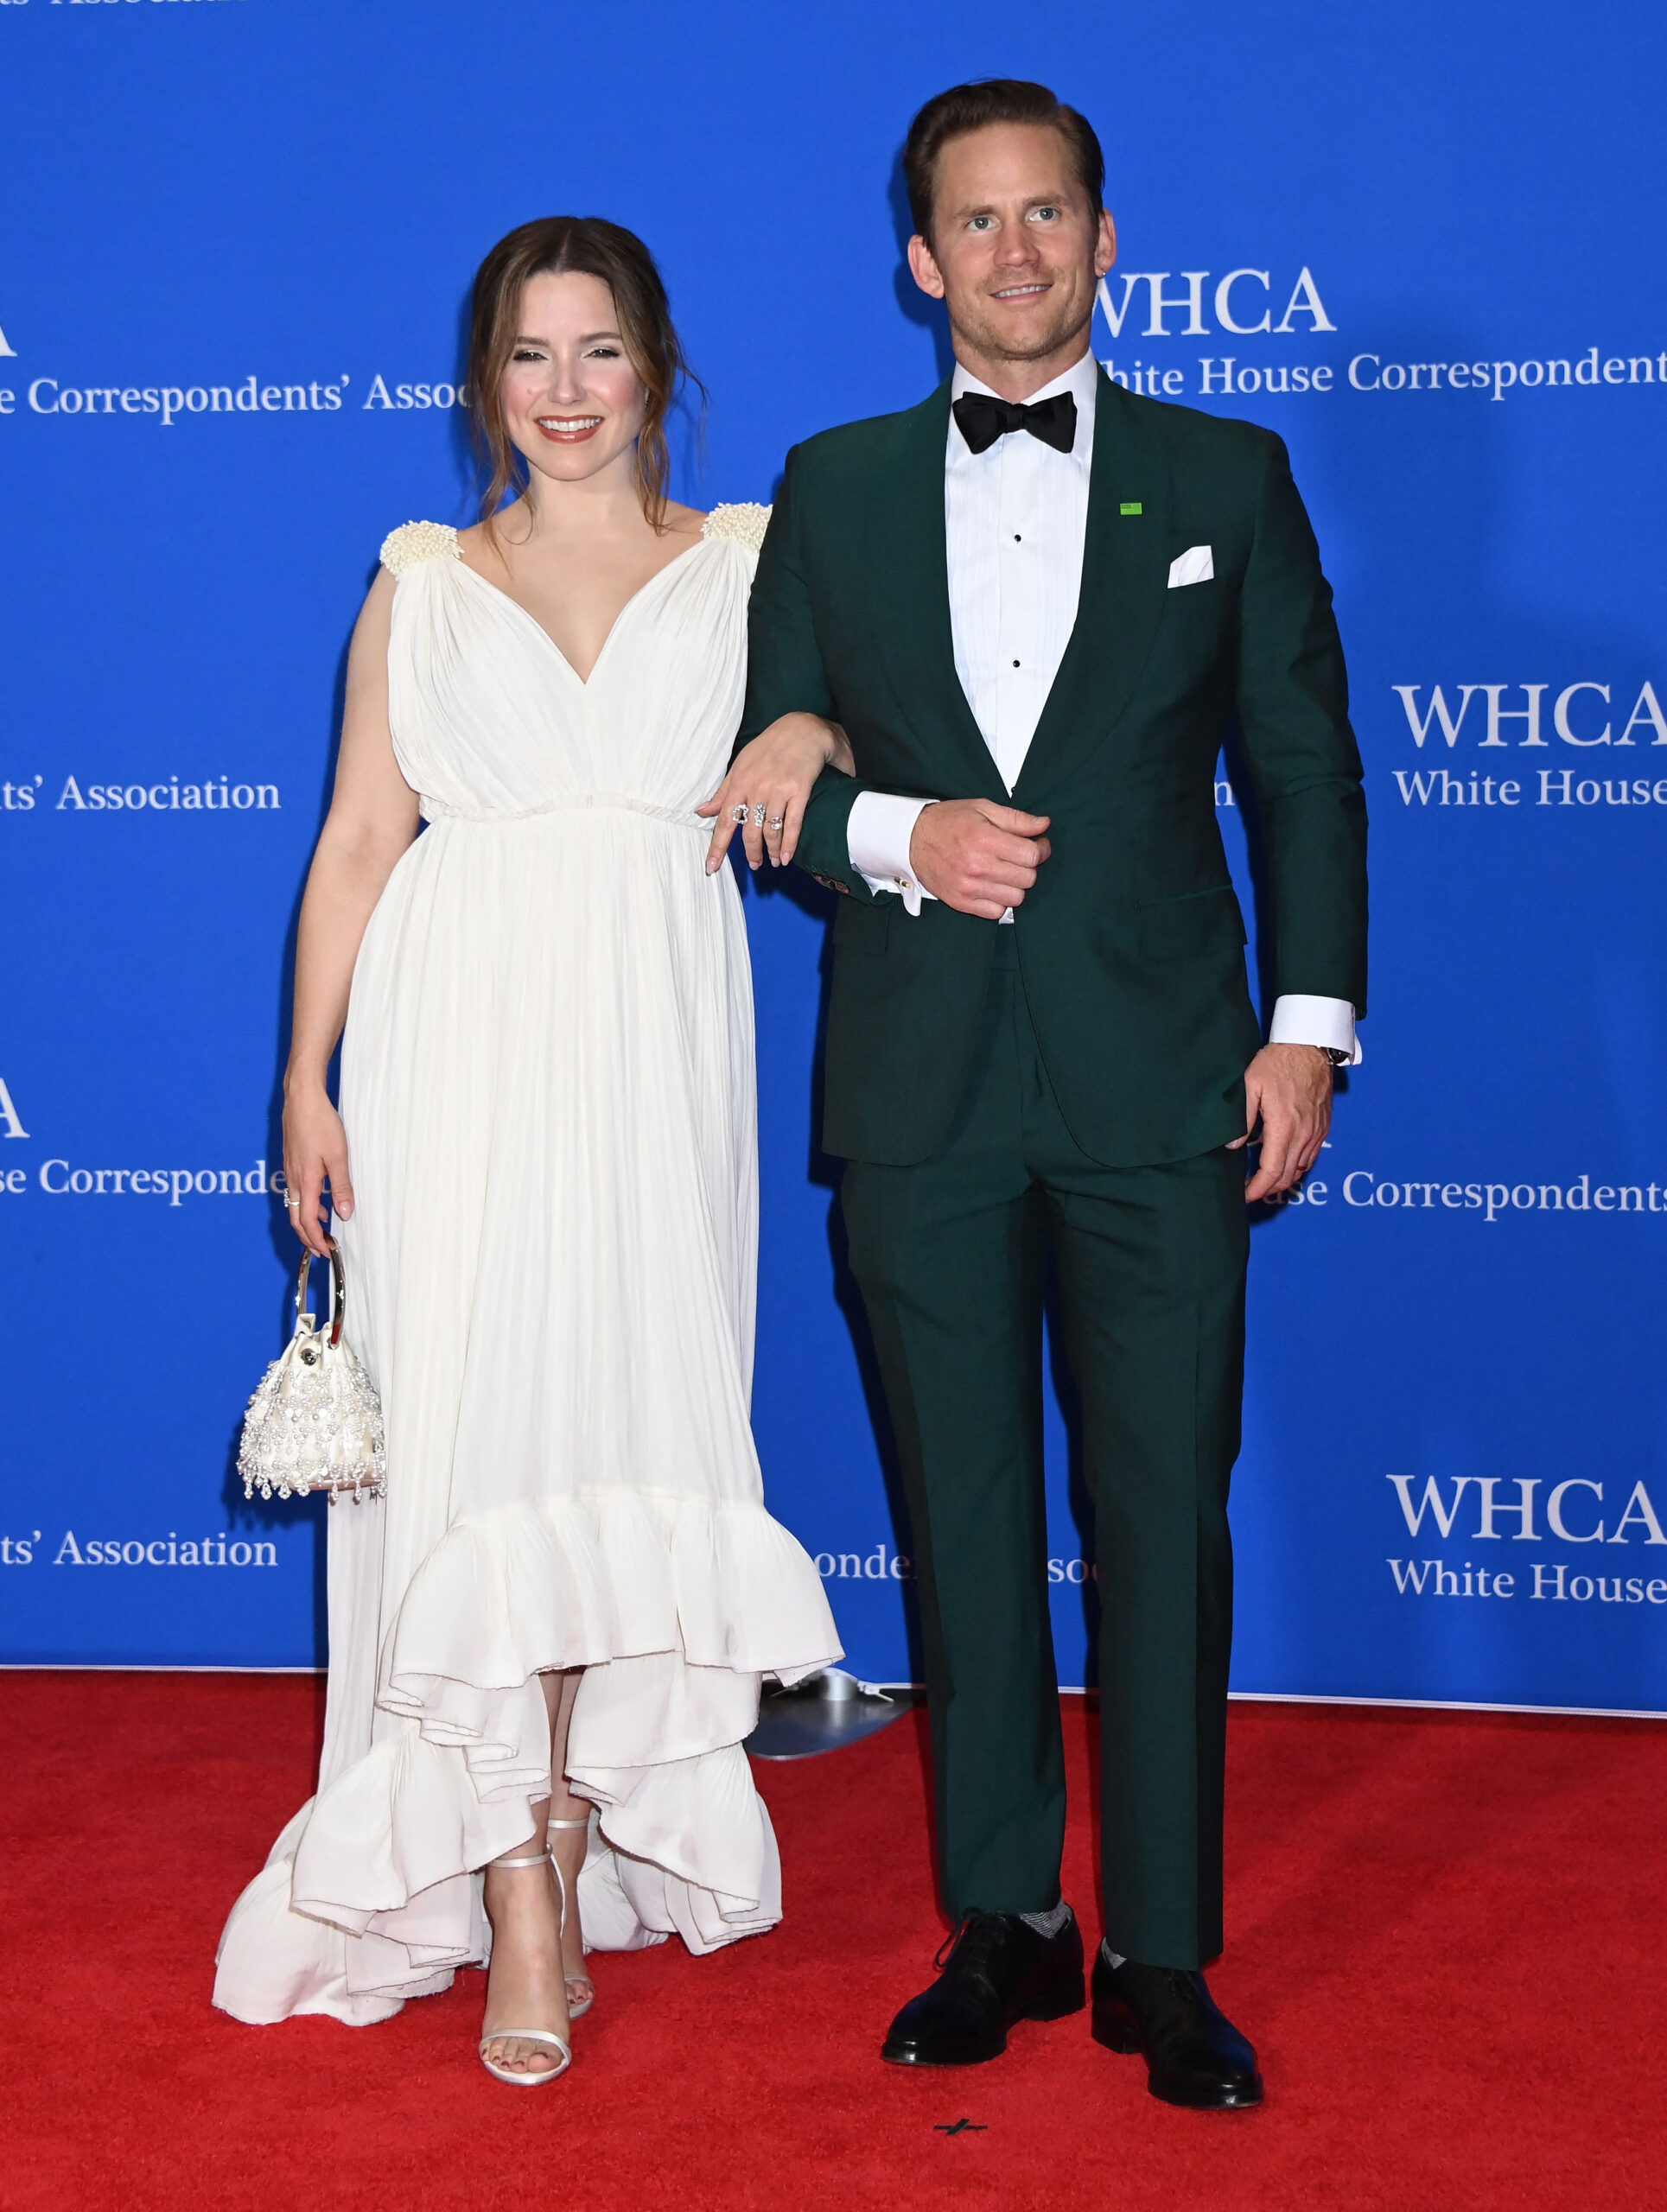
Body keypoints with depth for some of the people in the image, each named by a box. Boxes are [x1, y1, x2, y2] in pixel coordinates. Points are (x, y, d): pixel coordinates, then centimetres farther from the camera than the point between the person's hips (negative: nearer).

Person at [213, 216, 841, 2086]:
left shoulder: (747, 568, 12)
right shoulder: (422, 588, 11)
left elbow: (825, 783, 12)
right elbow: (356, 844, 8)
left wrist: (803, 750, -11)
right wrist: (307, 1080, 1)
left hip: (655, 1039, 1)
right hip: (460, 1037, 0)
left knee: (626, 1430, 2)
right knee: (476, 1439, -6)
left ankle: (580, 1829, 18)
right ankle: (523, 1915, -2)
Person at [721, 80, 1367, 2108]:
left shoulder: (1224, 479, 8)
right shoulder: (833, 490, 10)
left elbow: (1306, 772, 6)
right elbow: (766, 773, 11)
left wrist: (1310, 1022, -2)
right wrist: (896, 837, -9)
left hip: (1158, 1088, -1)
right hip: (921, 1090, 2)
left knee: (1163, 1516, 0)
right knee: (961, 1517, 7)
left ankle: (1165, 1957, 11)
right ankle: (1007, 1925, 20)